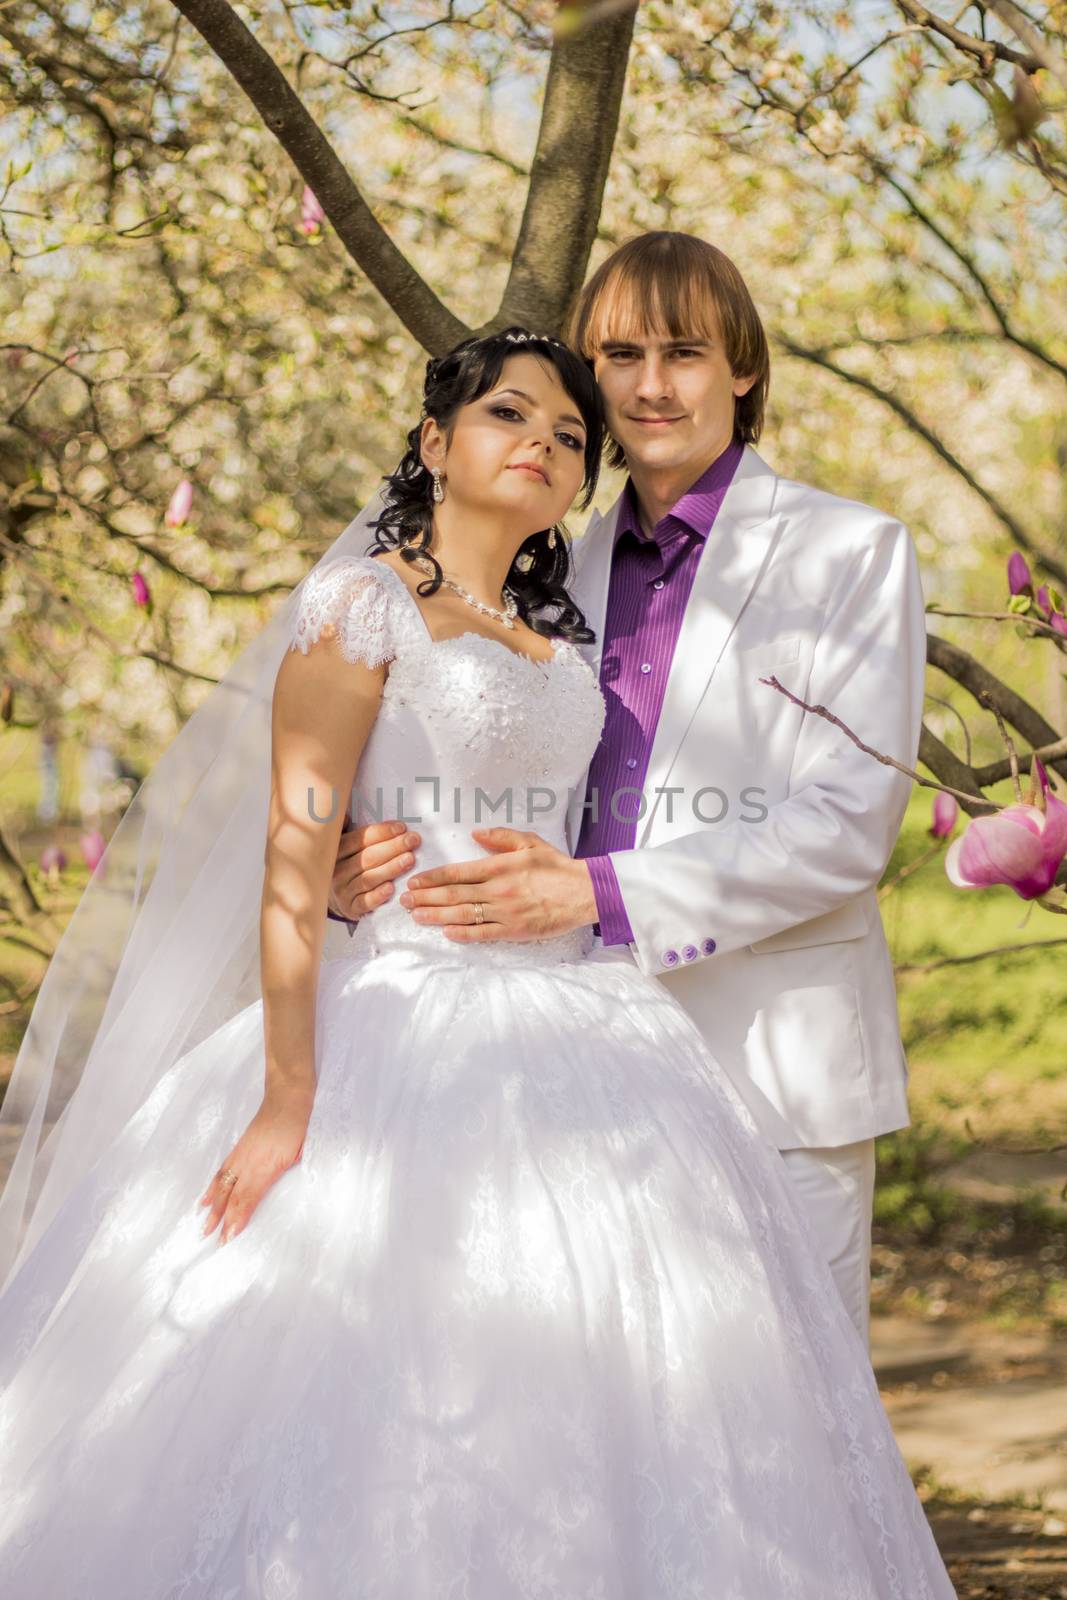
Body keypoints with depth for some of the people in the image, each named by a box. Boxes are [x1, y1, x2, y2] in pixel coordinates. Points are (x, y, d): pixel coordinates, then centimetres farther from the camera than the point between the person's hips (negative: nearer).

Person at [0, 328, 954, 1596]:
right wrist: (288, 1099, -19)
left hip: (567, 1037, 7)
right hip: (411, 1033, -7)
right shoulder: (359, 603, -6)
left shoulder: (554, 638, 15)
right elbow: (296, 860, -13)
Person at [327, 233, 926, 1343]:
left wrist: (600, 893, -20)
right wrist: (363, 877, -7)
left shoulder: (851, 553, 0)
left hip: (773, 1067, -4)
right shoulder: (566, 567, 14)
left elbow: (850, 821, -10)